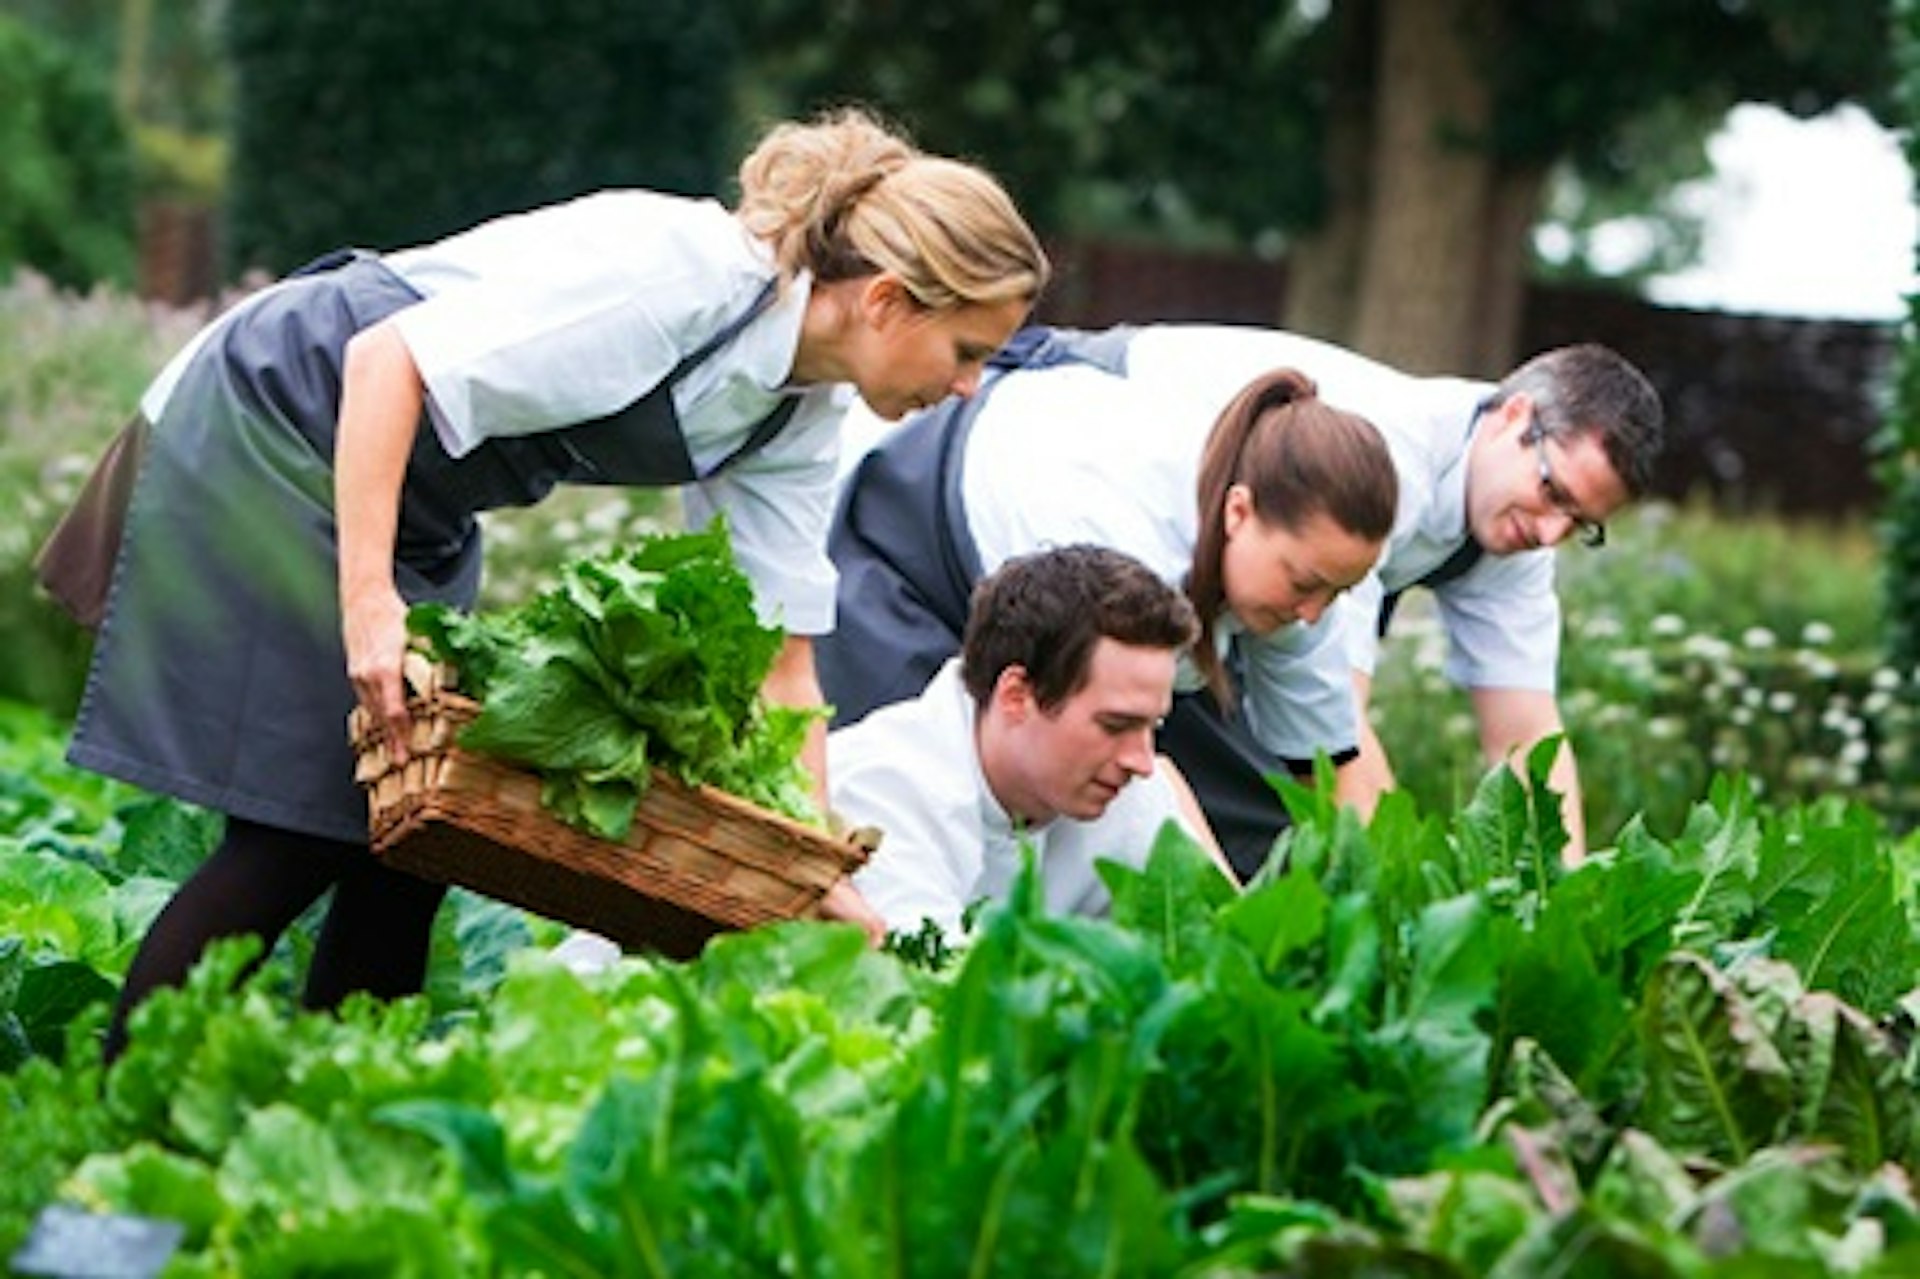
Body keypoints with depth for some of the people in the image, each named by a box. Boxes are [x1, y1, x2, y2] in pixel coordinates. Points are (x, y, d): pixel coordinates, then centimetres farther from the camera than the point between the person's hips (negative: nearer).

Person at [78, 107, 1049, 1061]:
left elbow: (778, 659, 2)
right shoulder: (681, 272, -28)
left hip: (418, 507, 9)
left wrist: (830, 882, -5)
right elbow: (387, 358, -29)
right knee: (300, 827, -11)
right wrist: (366, 599, -33)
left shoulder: (804, 416, -1)